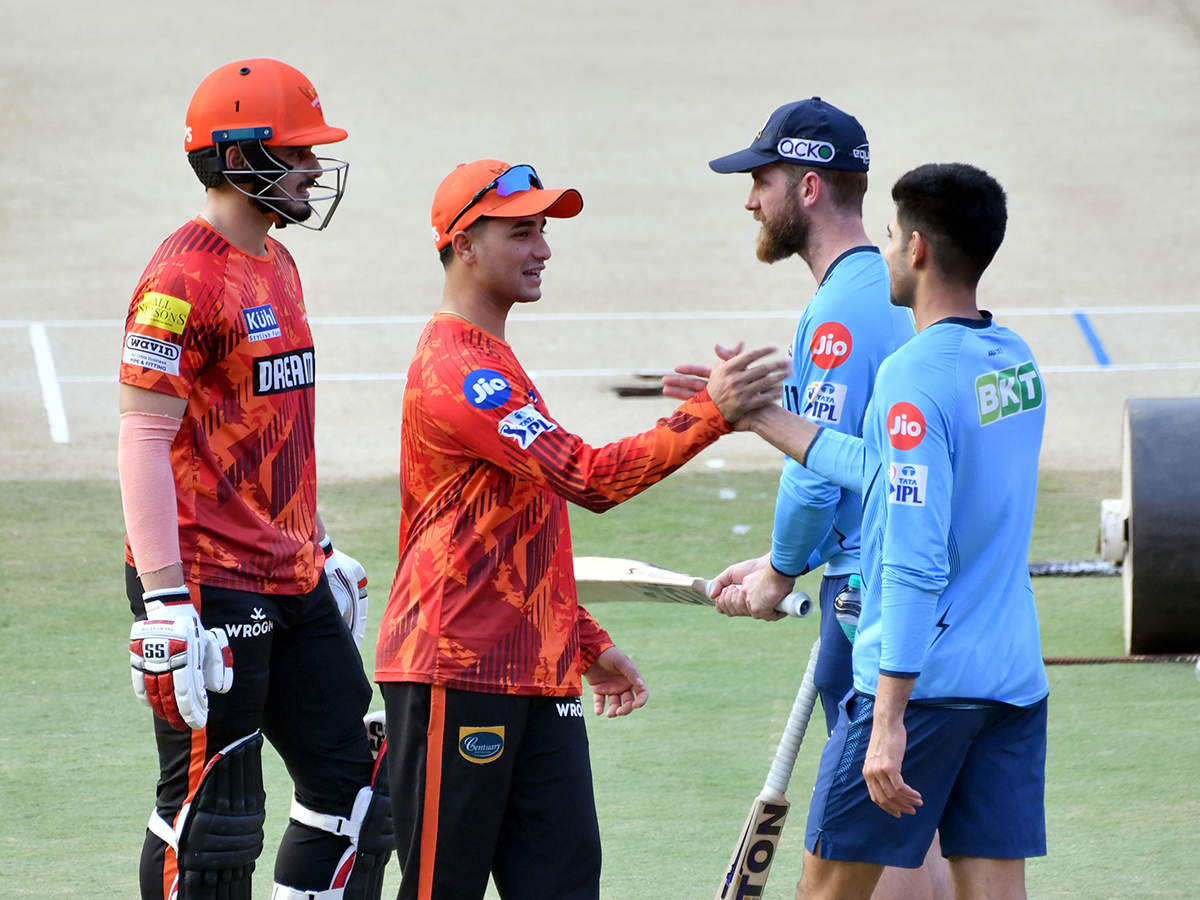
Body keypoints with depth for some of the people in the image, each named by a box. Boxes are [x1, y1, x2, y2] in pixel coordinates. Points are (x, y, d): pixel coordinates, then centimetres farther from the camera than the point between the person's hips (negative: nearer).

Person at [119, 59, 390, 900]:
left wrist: (321, 547, 26)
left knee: (354, 790, 10)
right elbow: (144, 443, -19)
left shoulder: (277, 265, 15)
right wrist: (165, 603, -24)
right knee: (211, 827, -6)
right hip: (211, 588, -10)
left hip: (291, 581, 10)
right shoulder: (185, 279, -15)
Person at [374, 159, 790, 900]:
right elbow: (589, 478, -23)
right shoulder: (456, 370, -14)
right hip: (456, 672, -10)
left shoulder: (494, 365, 20)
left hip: (538, 673, 10)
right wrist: (711, 414, -26)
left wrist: (591, 645, 24)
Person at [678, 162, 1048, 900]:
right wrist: (764, 415, 27)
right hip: (1016, 679, 7)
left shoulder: (916, 376, -17)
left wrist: (888, 719, -22)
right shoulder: (1016, 361, 9)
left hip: (921, 676, -7)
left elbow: (914, 564, -22)